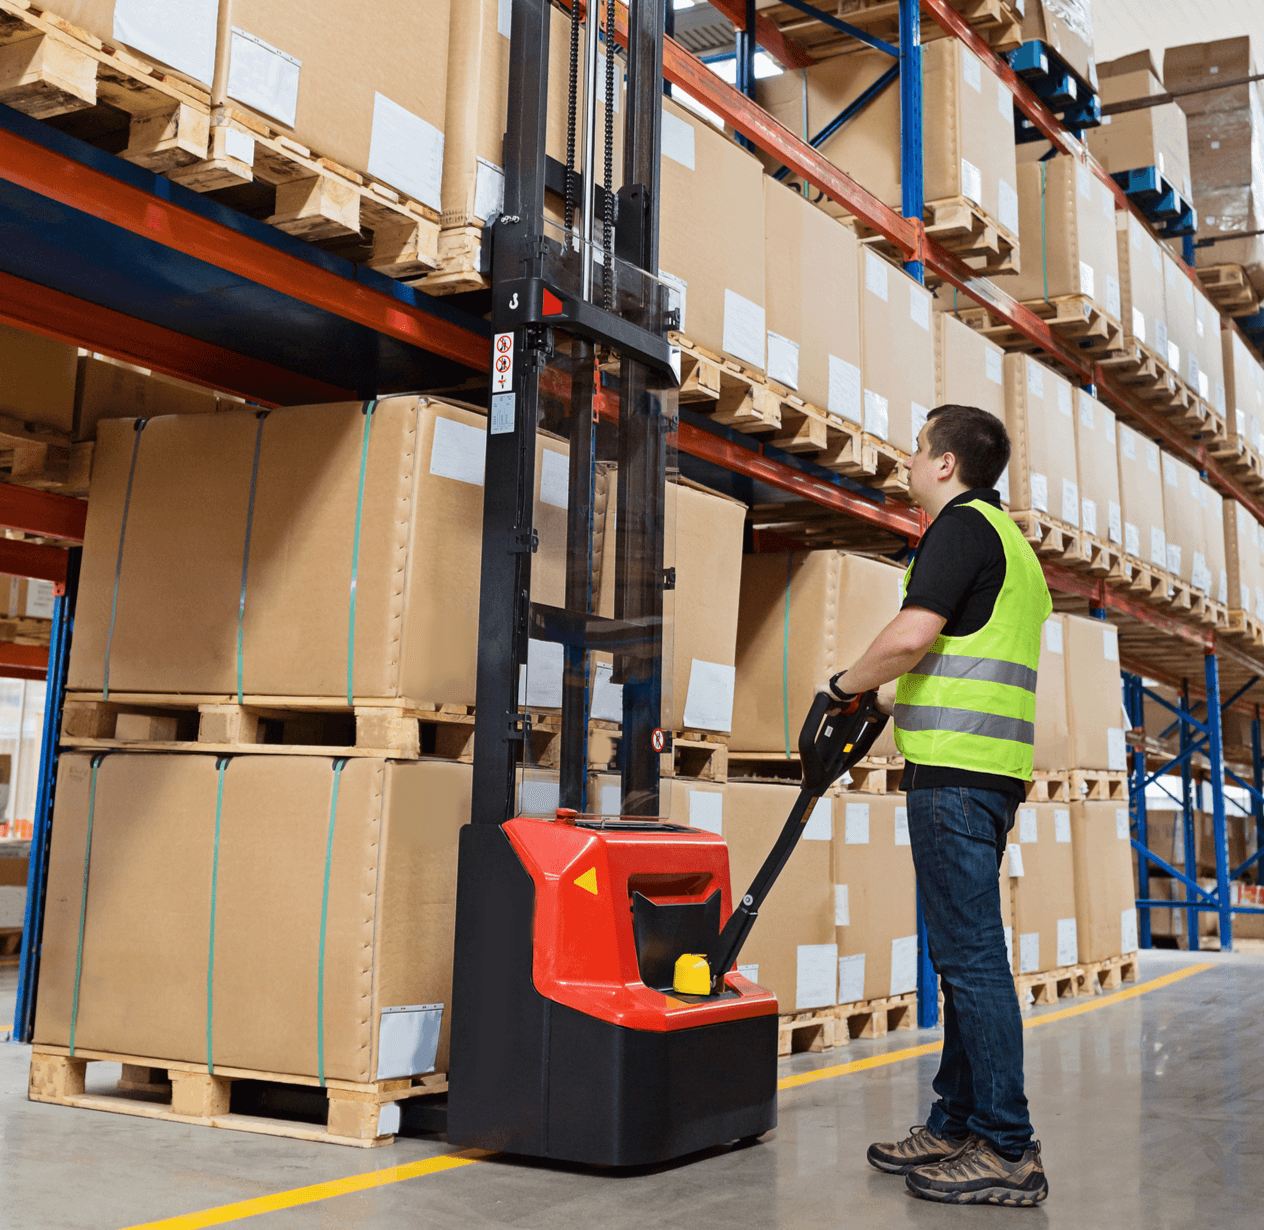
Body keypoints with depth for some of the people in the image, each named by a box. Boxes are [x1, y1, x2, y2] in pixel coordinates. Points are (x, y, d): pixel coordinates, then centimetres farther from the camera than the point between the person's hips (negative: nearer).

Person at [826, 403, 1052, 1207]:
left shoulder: (963, 524, -7)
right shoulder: (1009, 539, 24)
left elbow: (910, 635, -20)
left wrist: (847, 684, -3)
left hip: (956, 769, -10)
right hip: (991, 770, 10)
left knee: (971, 954, -8)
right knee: (965, 953, 13)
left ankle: (1007, 1151, -4)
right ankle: (956, 1126, 21)